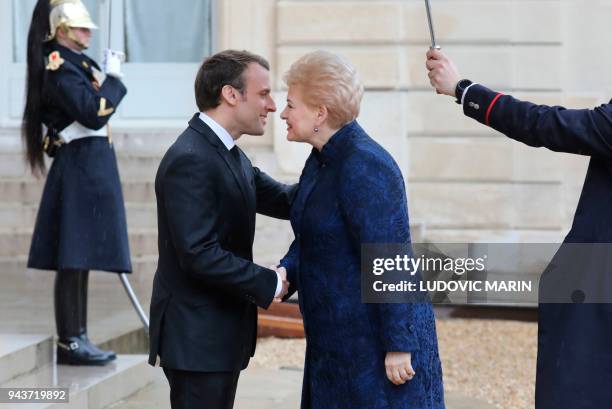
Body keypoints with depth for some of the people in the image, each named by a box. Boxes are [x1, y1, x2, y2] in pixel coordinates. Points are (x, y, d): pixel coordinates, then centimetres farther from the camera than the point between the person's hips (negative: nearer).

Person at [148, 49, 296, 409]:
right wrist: (269, 284, -18)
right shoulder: (190, 160, -21)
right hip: (196, 336, -10)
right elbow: (199, 254, -26)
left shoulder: (229, 153, 12)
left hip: (221, 331, 10)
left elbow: (284, 200, 8)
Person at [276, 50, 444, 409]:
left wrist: (399, 346, -22)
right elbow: (309, 237, 17)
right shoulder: (322, 159, 9)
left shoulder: (363, 167, -21)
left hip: (380, 335, -10)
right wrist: (286, 272, -3)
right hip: (342, 338, 10)